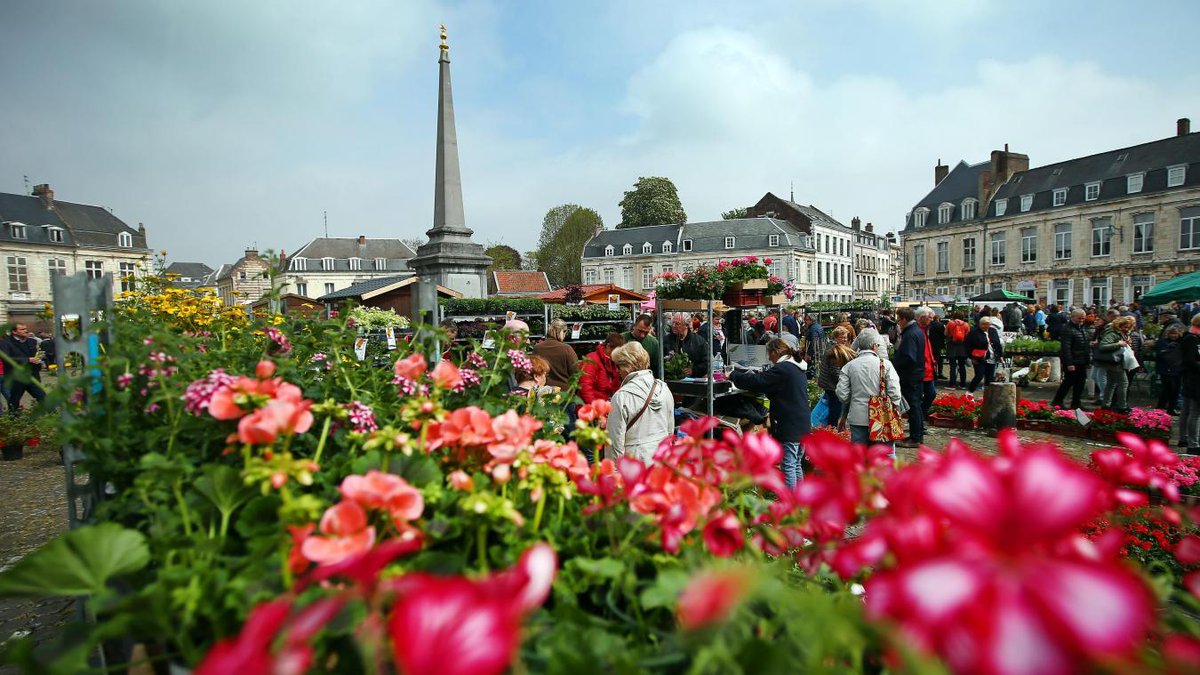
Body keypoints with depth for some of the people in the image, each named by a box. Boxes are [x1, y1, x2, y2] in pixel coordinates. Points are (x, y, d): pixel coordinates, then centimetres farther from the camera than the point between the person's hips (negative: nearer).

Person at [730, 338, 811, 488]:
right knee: (797, 466, 18)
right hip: (803, 425, 9)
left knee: (788, 466, -1)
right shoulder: (798, 369, 14)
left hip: (789, 426, -9)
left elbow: (756, 382, -17)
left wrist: (733, 375, -5)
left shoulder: (781, 369, -16)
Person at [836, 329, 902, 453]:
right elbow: (895, 394, -11)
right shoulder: (885, 364, -6)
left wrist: (844, 415, 13)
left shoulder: (849, 366, -2)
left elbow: (842, 394, -5)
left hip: (857, 418, 2)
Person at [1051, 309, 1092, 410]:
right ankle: (1057, 402, 8)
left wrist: (1088, 360, 18)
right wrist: (1069, 363, -24)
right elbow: (1066, 348, -21)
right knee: (1069, 382, -3)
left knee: (1081, 382, 11)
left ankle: (1076, 403, 21)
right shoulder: (1067, 329, -15)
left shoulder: (1082, 329, 15)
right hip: (1072, 362, -9)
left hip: (1082, 363, 9)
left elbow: (1086, 346, 25)